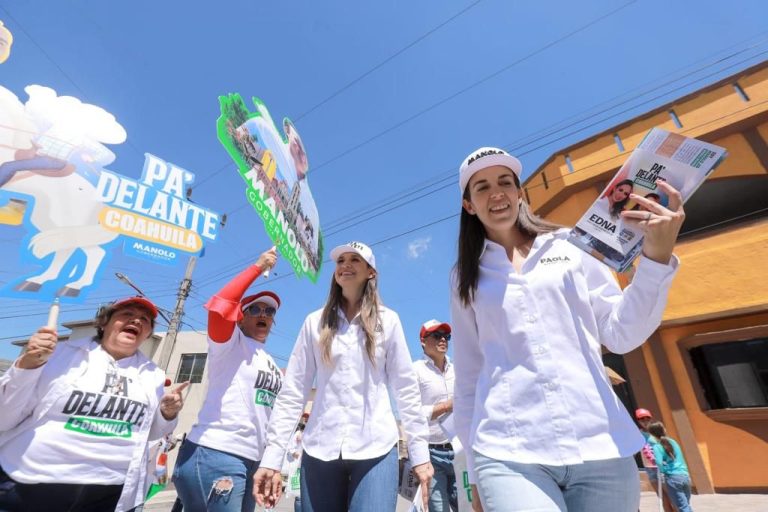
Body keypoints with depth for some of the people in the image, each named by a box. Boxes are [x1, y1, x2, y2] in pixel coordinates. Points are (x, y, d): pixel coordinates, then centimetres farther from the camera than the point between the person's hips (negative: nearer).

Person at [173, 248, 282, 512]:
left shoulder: (271, 364, 17)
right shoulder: (231, 343, -5)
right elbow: (219, 307, -24)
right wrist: (258, 267, -19)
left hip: (251, 459, 8)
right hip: (214, 454, -8)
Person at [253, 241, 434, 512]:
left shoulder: (388, 320, 2)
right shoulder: (315, 322, 4)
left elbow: (406, 388, 3)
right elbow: (292, 391, 3)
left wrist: (419, 451, 0)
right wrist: (271, 457, -2)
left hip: (376, 448, -1)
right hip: (320, 449, 1)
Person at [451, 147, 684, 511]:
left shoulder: (570, 247, 8)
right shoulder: (466, 278, 8)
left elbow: (621, 336, 4)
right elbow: (467, 374, 10)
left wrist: (657, 256, -8)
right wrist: (475, 466, 12)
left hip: (601, 446, 2)